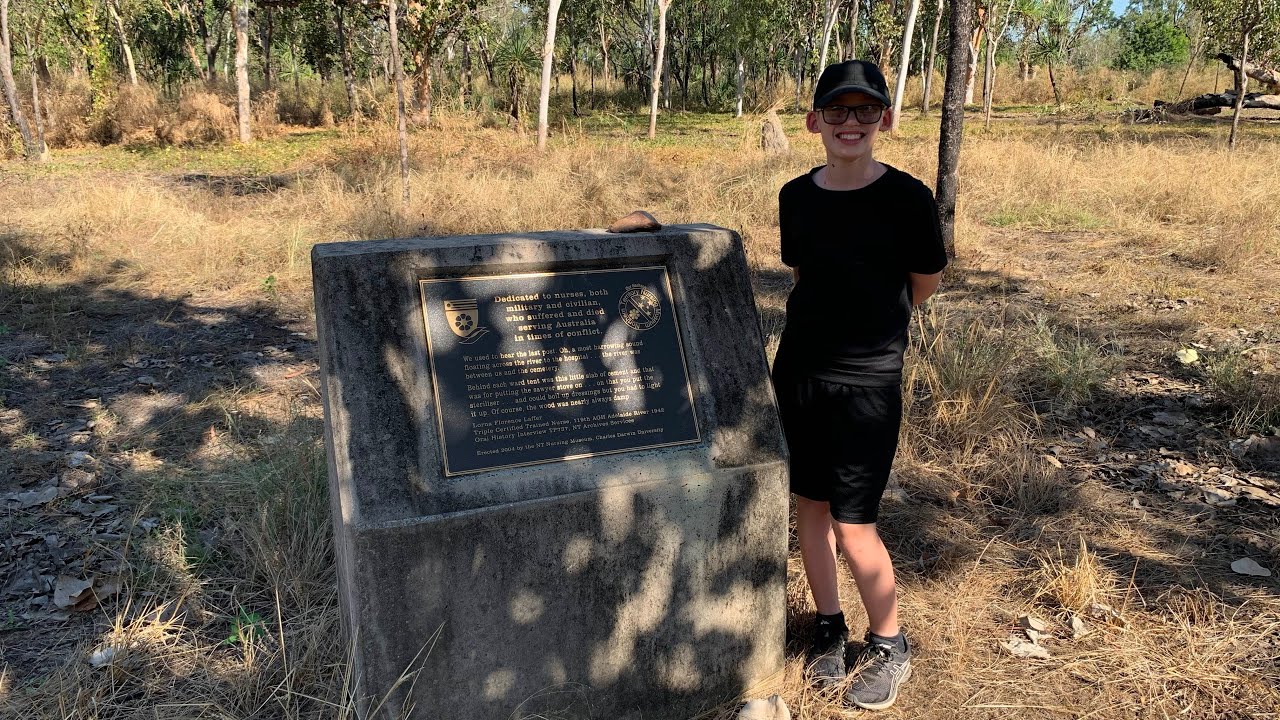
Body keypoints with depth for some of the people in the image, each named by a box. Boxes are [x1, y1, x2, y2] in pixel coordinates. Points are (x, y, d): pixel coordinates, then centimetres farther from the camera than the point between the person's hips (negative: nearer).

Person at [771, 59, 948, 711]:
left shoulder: (906, 197, -10)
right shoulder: (796, 197, 2)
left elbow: (924, 283, 4)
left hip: (867, 381, -4)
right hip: (798, 370, 4)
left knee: (854, 526, -2)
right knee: (810, 505, 13)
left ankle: (889, 646, 23)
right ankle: (828, 627, 33)